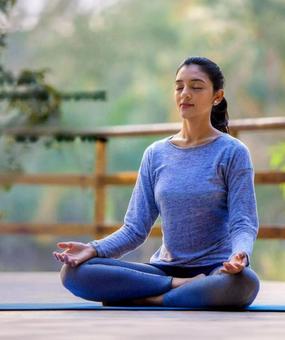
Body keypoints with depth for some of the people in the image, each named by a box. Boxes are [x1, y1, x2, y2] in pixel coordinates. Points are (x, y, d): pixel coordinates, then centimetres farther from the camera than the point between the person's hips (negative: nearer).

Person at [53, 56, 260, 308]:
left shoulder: (232, 152, 0)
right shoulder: (155, 154, 10)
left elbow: (243, 223, -7)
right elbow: (135, 228, 7)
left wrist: (239, 255, -30)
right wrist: (94, 249, -12)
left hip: (215, 269, -3)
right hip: (166, 267, 3)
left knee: (244, 281, -41)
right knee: (74, 272, -20)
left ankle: (139, 300, -25)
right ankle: (180, 287, -17)